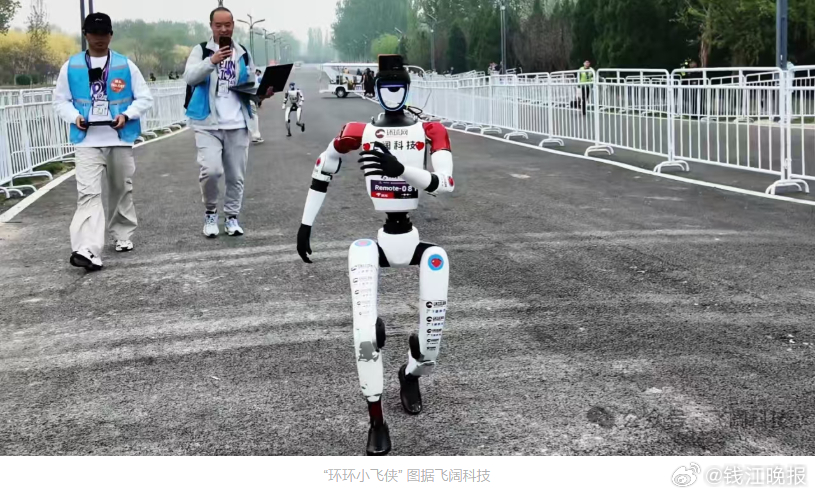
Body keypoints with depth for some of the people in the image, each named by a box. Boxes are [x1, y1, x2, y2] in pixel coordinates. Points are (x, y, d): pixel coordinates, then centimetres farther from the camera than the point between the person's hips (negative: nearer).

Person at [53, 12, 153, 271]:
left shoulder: (126, 65, 1)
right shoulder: (71, 67, 3)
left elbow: (145, 98, 4)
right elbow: (60, 100, 9)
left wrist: (127, 115, -13)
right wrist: (75, 117, -11)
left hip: (120, 140, 1)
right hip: (87, 141, -1)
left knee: (121, 190, 15)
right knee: (88, 193, -14)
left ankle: (123, 235, 36)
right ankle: (88, 251, -25)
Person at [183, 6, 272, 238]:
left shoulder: (243, 54, 12)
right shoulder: (201, 50, 1)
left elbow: (251, 85, 18)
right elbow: (189, 77, -16)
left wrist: (262, 92, -5)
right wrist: (212, 61, -31)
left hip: (237, 125, 4)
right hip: (208, 124, -3)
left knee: (236, 175, 8)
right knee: (211, 170, -17)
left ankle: (232, 217, 23)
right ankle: (210, 212, 7)